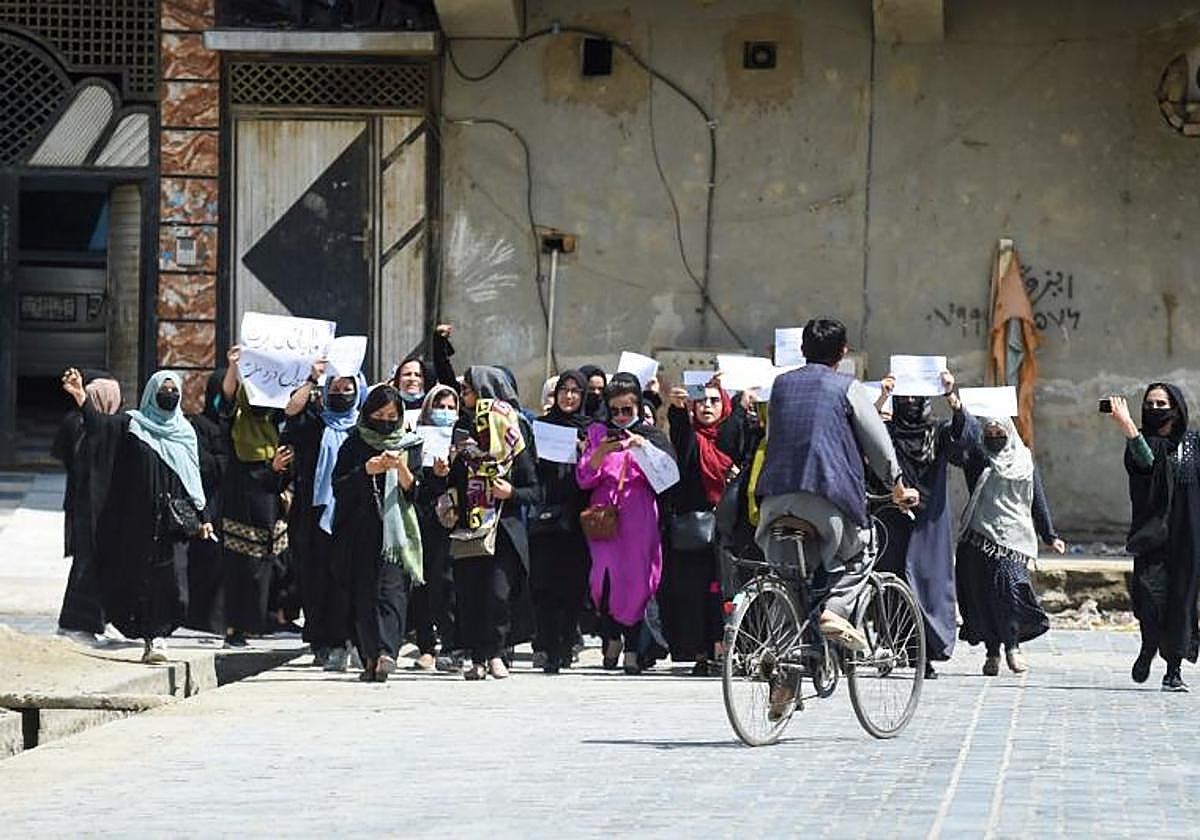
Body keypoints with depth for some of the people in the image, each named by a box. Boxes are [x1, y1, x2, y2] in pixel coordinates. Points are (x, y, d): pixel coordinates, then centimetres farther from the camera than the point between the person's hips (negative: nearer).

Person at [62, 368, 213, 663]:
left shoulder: (185, 432, 13)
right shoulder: (133, 424, 3)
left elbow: (194, 478, 16)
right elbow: (100, 425, -16)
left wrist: (202, 517, 11)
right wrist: (81, 397, -34)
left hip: (172, 522, 2)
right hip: (138, 520, -2)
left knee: (171, 579, -9)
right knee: (140, 577, 0)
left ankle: (157, 635, -1)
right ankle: (152, 638, 11)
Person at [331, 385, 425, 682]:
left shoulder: (410, 445, 10)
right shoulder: (354, 444, 10)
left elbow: (415, 491, 4)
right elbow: (338, 487, 3)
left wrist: (402, 469, -15)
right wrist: (366, 471, -12)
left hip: (397, 532, -1)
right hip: (361, 533, 1)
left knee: (391, 591, -15)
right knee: (364, 595, -3)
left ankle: (385, 652, -30)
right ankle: (371, 660, 1)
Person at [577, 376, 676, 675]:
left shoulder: (652, 436, 12)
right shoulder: (598, 433, 13)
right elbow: (584, 479, 4)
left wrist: (645, 448, -16)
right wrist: (601, 452, -12)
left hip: (639, 519, 0)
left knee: (636, 583, -5)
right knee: (604, 578, -15)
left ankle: (632, 650, 6)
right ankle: (612, 636, 8)